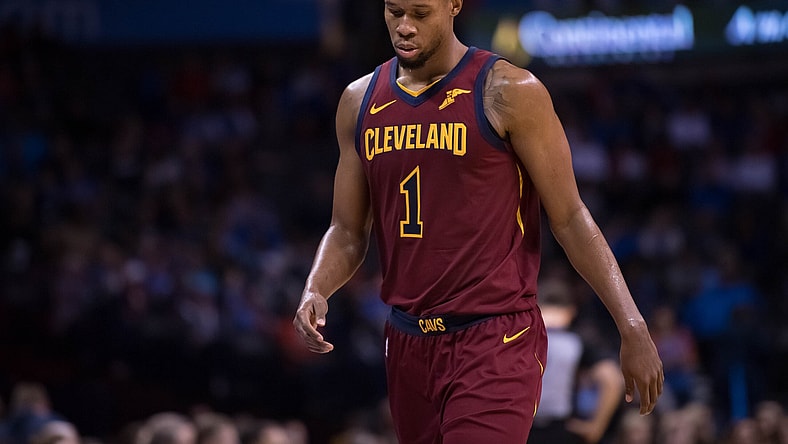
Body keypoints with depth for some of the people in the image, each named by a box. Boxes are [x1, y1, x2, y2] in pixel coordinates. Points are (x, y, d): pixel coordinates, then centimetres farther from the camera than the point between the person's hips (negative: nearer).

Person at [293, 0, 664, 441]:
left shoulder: (509, 93, -7)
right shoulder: (360, 103, 9)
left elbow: (570, 218, -5)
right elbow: (348, 230, 14)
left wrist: (632, 327, -8)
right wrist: (315, 292, -7)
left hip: (497, 343, -6)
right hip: (409, 345, 6)